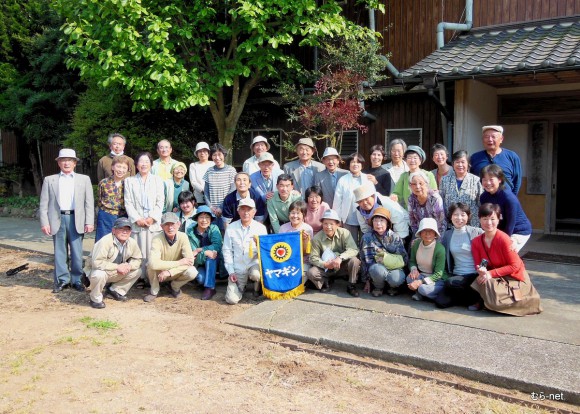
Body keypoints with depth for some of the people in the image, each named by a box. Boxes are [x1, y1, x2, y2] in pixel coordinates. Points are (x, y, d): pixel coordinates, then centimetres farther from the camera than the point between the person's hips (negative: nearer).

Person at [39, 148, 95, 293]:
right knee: (59, 252, 7)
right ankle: (62, 280, 17)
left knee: (77, 253, 3)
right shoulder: (49, 180, 9)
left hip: (76, 219, 0)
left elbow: (89, 202, 3)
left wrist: (89, 222, -4)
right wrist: (44, 222, -4)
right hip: (57, 219, 1)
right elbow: (44, 204, 6)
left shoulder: (84, 179, 8)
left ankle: (77, 280, 15)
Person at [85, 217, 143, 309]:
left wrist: (129, 266, -19)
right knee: (99, 274, -39)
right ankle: (96, 299, -8)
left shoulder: (132, 243, -7)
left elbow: (137, 259, 4)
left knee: (137, 271, -5)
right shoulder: (105, 241, -29)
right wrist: (117, 267, -32)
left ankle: (115, 290, 13)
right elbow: (97, 262, -36)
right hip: (97, 270, -6)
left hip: (116, 274, 7)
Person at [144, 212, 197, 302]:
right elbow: (153, 263, -40)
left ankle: (174, 287, 6)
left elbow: (190, 261, -23)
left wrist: (169, 272, -32)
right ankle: (154, 291, -3)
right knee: (151, 265, -33)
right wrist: (179, 263, -35)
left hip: (175, 272, 2)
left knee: (192, 272, -27)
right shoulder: (157, 240, -25)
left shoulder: (183, 237, -18)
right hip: (159, 274, -2)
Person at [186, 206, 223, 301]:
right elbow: (191, 253, -15)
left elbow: (217, 246, -26)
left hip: (214, 263, 0)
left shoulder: (214, 229, -10)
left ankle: (210, 287, -27)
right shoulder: (190, 232, -9)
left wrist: (199, 250, -26)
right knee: (200, 278, -30)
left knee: (211, 254, -33)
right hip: (199, 263, 0)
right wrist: (205, 253, -33)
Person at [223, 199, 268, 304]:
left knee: (255, 274, -36)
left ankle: (257, 288, 2)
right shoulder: (231, 228, -1)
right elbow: (227, 251, 2)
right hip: (237, 269, 1)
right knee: (232, 299, -11)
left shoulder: (261, 228, -3)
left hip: (254, 264, -1)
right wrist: (231, 272, -5)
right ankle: (241, 286, 24)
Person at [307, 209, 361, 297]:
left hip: (342, 266, 0)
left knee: (354, 260, -30)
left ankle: (351, 285, -8)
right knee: (311, 273, -27)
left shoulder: (344, 233, -14)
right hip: (325, 268, 0)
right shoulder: (317, 238, -11)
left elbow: (353, 250, -24)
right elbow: (313, 258, -11)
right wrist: (325, 264, -30)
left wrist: (340, 258, -40)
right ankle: (324, 283, 6)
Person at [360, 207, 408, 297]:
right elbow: (365, 260, -4)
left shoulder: (395, 237, -5)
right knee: (377, 269, -36)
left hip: (394, 267, 1)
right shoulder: (367, 237, -5)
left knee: (396, 279, -32)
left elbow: (404, 258, -7)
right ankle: (378, 287, -1)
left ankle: (393, 287, 8)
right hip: (377, 265, 0)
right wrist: (367, 280, -6)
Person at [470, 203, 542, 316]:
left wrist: (490, 273, -23)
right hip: (494, 278, 5)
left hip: (513, 278, -5)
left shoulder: (504, 239, -21)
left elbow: (515, 266, -18)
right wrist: (481, 270, -27)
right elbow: (478, 264, -1)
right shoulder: (476, 242, -4)